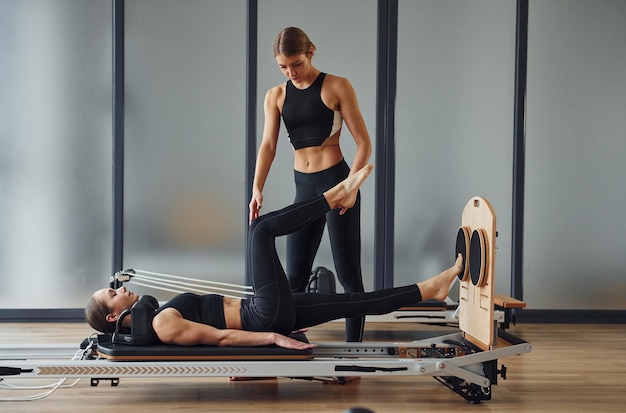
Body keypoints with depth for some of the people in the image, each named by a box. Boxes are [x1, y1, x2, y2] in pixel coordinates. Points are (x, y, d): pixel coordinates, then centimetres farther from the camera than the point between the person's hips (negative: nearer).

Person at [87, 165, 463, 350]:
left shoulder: (152, 316, 15)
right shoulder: (163, 326, -15)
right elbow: (220, 337, -19)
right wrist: (273, 338, -20)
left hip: (265, 314, 9)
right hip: (267, 316, -9)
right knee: (261, 228, -8)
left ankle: (431, 289, 13)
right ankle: (338, 194, 3)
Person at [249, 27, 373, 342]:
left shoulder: (336, 87, -4)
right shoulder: (275, 96, 8)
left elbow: (363, 144, -6)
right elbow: (268, 145, -1)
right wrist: (257, 189, -16)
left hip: (336, 180, -5)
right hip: (303, 187, 5)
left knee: (348, 274, -3)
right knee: (294, 277, 8)